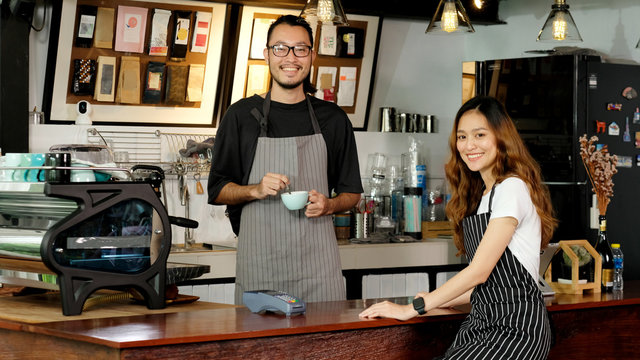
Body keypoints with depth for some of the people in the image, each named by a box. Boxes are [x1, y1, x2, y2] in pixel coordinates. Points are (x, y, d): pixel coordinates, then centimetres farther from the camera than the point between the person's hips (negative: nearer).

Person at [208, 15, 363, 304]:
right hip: (259, 258, -1)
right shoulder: (241, 115, 8)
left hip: (318, 260, 1)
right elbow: (217, 190, 8)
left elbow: (351, 192, 17)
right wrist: (256, 190, -10)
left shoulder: (333, 119, 13)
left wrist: (330, 205, -5)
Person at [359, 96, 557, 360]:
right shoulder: (480, 195, 21)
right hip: (481, 322, 8)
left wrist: (412, 308, -9)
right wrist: (437, 301, 13)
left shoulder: (513, 189, -8)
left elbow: (479, 271, -12)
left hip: (517, 327, -8)